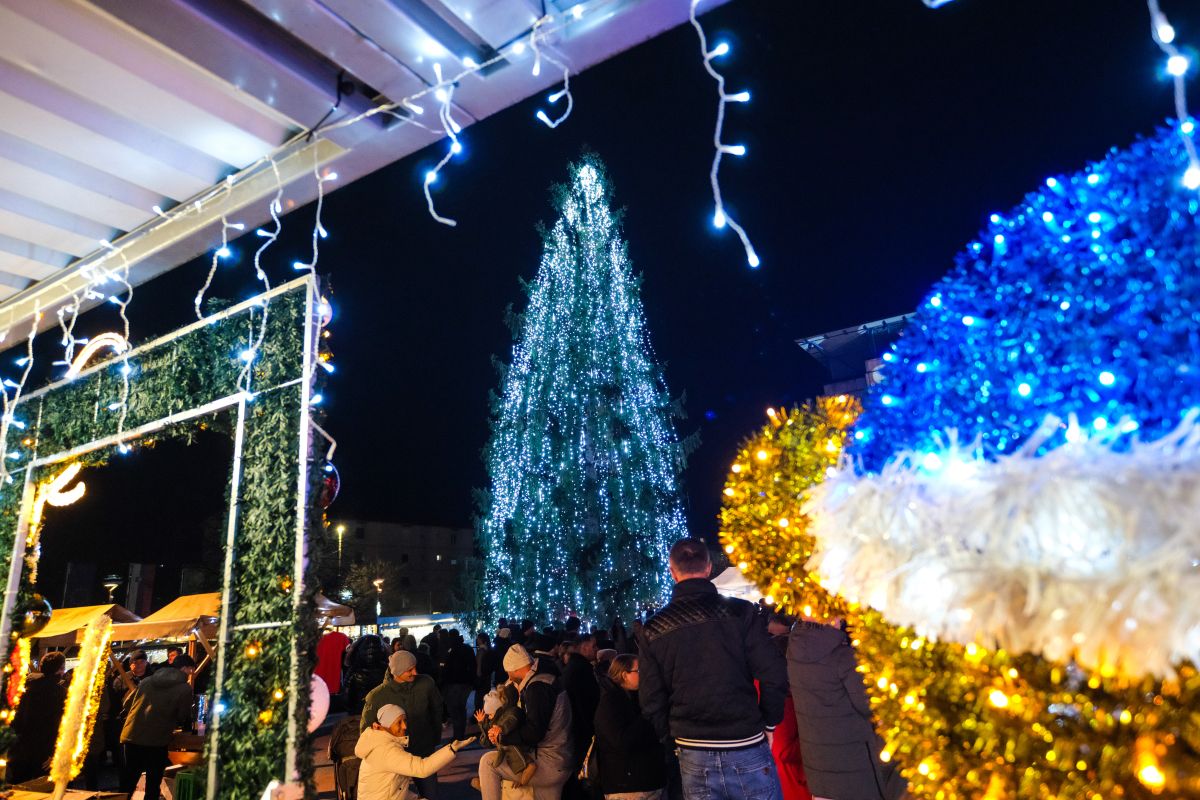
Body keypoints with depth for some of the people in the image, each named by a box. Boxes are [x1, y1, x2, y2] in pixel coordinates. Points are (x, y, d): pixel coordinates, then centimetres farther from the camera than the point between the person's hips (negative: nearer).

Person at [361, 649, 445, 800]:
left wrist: (436, 737, 8)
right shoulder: (377, 696, -17)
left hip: (424, 752, 1)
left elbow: (436, 710, 3)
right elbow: (365, 727, -3)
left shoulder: (427, 684, -14)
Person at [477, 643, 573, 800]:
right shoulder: (546, 678, 12)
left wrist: (502, 737, -13)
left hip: (549, 765, -10)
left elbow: (533, 733, -25)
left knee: (488, 762, -8)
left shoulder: (537, 687, -18)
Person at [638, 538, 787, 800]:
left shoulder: (653, 629, -2)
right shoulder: (740, 612, -9)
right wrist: (769, 723, 5)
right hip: (747, 749, -2)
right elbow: (774, 677, -10)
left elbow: (651, 701, 0)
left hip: (693, 758, 2)